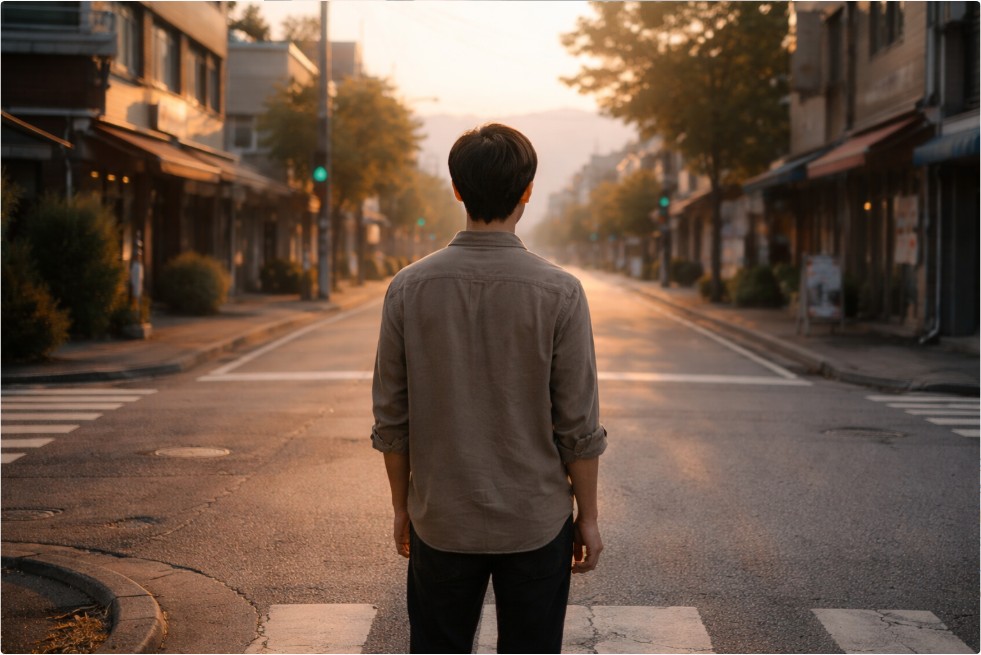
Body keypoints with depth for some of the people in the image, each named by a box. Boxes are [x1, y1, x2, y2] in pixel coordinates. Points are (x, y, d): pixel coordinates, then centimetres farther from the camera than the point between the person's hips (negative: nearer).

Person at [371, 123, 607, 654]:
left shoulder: (409, 288, -6)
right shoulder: (559, 292, -12)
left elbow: (390, 420, 0)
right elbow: (578, 426, -9)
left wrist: (402, 506, 12)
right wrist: (588, 517, 4)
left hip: (441, 523, 2)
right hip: (536, 521, -2)